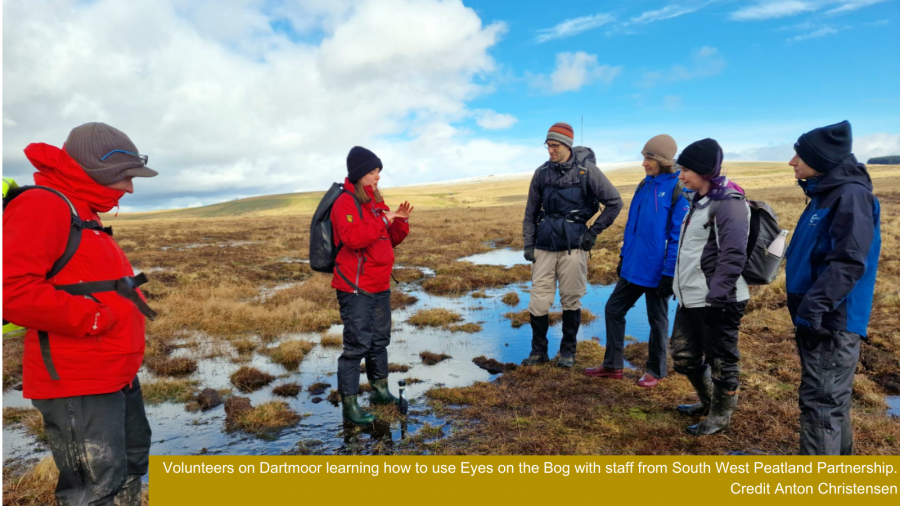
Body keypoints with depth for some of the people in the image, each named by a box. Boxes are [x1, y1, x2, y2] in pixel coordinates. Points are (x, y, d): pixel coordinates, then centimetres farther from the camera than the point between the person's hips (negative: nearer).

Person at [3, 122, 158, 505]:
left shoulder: (82, 213, 15)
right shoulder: (42, 207, -16)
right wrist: (91, 318, -23)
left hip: (118, 374, 10)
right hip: (78, 384, -10)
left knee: (132, 461, 24)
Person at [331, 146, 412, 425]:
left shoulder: (376, 201, 15)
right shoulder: (345, 203, -12)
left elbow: (392, 240, 17)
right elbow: (352, 237, -29)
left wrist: (401, 221, -1)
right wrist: (383, 220, -24)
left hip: (380, 286, 9)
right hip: (355, 288, -9)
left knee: (380, 340, 19)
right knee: (357, 344, -5)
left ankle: (380, 390, 36)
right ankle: (349, 404, 7)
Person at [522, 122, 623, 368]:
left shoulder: (586, 170, -5)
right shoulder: (542, 173, 4)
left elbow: (614, 202, 0)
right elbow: (531, 211, 10)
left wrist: (594, 232, -1)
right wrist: (528, 244, 5)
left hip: (573, 247, -2)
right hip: (544, 246, 3)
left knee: (571, 301, 6)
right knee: (538, 300, 1)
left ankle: (568, 351, 23)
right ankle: (538, 350, 17)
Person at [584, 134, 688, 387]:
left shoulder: (678, 191, -14)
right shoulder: (644, 185, 7)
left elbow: (678, 237, -15)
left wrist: (669, 274, -16)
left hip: (656, 270, -7)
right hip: (633, 266, 7)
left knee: (657, 320, 9)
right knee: (613, 309, 11)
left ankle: (656, 371, 28)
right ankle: (612, 365, 24)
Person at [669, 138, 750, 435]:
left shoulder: (729, 202, -15)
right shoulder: (699, 200, 13)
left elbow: (733, 256, -22)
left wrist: (717, 296, -25)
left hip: (716, 301, -9)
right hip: (690, 298, 9)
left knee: (721, 361, 8)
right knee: (683, 356, 19)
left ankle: (720, 416, 27)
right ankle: (708, 401, 41)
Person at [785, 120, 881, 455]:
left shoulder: (851, 195, -15)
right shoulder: (824, 194, 13)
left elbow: (848, 263, -24)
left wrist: (813, 305, -30)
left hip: (832, 322, -9)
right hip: (818, 318, 9)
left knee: (821, 403, -2)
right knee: (831, 400, 21)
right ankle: (838, 456, 37)